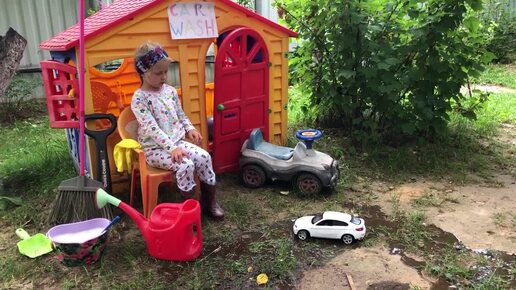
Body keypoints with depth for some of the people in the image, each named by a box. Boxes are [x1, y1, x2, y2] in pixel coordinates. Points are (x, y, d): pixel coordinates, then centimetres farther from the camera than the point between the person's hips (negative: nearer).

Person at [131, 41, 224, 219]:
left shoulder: (170, 90, 7)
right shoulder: (139, 99, -13)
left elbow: (181, 116, 18)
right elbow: (152, 129, -21)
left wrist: (190, 129, -2)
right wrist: (172, 148, -29)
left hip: (178, 141, 6)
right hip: (155, 148, -6)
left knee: (204, 157, -16)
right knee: (185, 165, -29)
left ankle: (209, 202, 0)